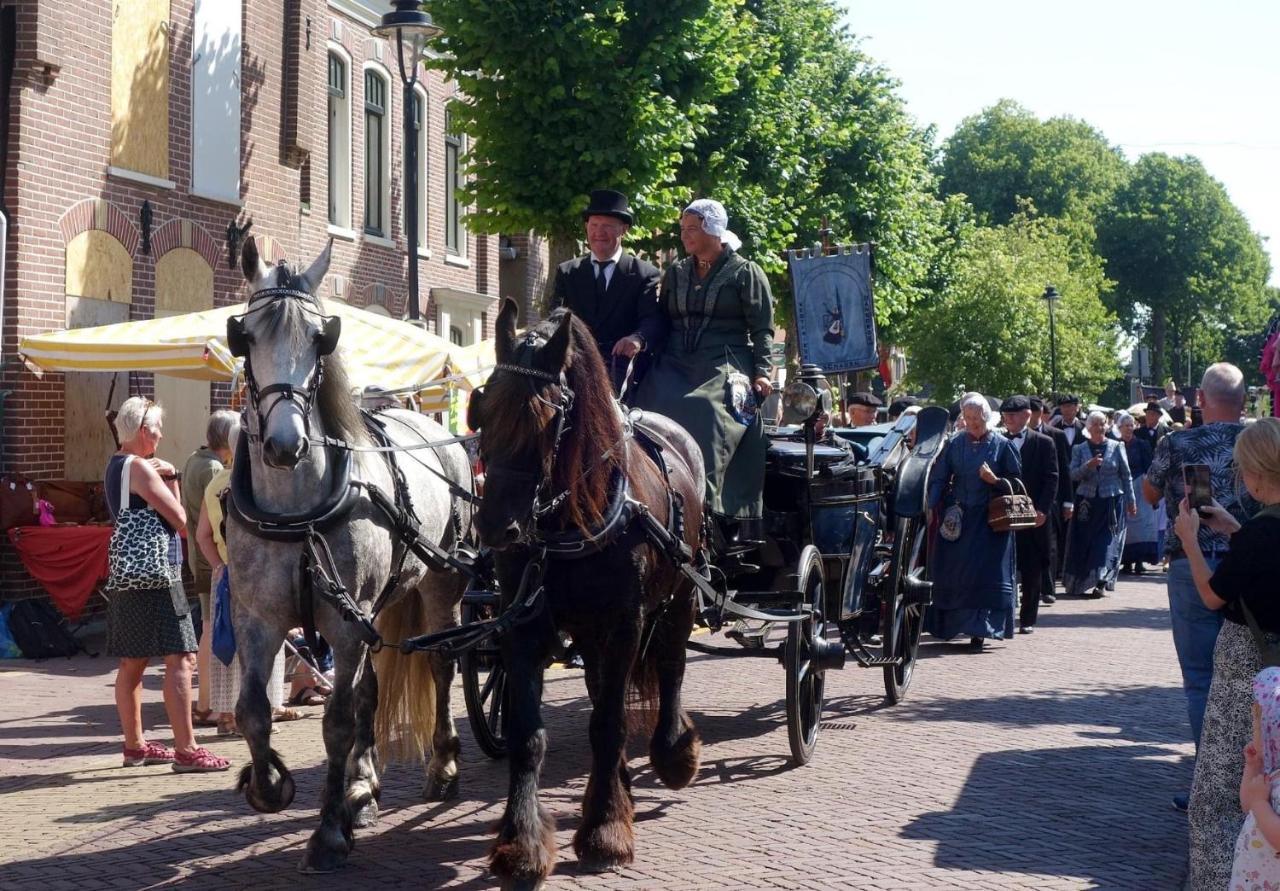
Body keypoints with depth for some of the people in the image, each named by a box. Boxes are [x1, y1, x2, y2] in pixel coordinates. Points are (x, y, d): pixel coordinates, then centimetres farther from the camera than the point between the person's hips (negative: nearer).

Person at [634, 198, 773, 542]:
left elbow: (762, 329, 2)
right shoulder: (675, 272, 19)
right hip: (676, 368, 4)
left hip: (725, 371, -4)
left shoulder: (745, 273, 6)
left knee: (708, 415, -27)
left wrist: (762, 372, -9)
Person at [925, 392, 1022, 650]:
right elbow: (938, 479, 4)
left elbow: (1018, 481, 3)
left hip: (990, 520, -2)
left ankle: (978, 631, -3)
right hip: (957, 518, 2)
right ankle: (954, 624, 17)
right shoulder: (954, 444, 6)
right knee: (953, 571, 3)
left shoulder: (1002, 445, 1)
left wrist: (995, 480, -14)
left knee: (985, 573, -5)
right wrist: (932, 508, -9)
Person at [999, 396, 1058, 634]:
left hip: (1034, 516, -1)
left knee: (1032, 570, 4)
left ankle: (1028, 619, 11)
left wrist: (1042, 510, -12)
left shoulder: (1044, 443, 3)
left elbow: (1051, 480, -1)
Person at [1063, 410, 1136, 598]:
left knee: (1107, 541, -8)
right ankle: (1081, 583, 15)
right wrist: (1088, 466, -19)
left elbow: (1126, 475, 6)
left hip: (1111, 501, -1)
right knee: (1084, 543, 4)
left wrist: (1131, 501, 4)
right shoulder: (1079, 449, 6)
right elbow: (1073, 475, -2)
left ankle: (1100, 583, -14)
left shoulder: (1116, 447, 3)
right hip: (1087, 502, 1)